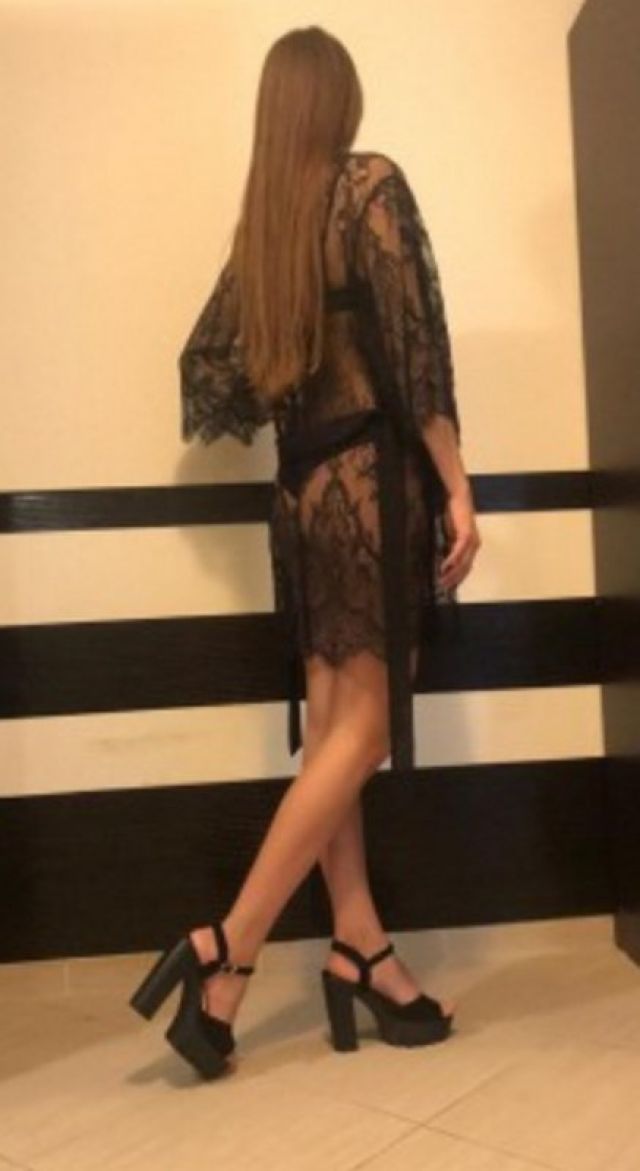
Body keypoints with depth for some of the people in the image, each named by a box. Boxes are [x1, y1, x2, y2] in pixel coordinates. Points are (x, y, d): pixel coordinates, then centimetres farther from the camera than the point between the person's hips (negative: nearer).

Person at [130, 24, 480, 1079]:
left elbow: (208, 361, 14)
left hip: (305, 485, 7)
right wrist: (457, 487, -13)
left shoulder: (262, 217, 12)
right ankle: (226, 953, -6)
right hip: (373, 476, -7)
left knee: (330, 723, 6)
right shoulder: (372, 183, -5)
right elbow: (415, 344, -13)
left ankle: (360, 950, 12)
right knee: (363, 727, -4)